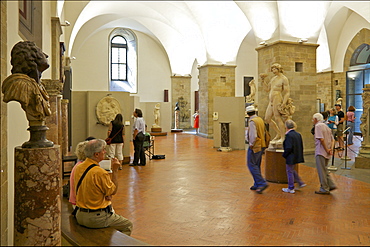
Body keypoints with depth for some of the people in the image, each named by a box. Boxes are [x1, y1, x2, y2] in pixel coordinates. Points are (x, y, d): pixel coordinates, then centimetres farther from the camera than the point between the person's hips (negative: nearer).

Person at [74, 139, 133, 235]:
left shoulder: (78, 168, 0)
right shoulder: (100, 172, -25)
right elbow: (113, 191, -10)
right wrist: (115, 170, -9)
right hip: (96, 218, -8)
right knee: (128, 225, 10)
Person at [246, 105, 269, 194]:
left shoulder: (252, 121, -16)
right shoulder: (260, 119, 11)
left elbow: (253, 135, -23)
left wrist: (251, 144, -10)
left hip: (255, 146, -9)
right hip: (261, 145, 9)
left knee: (251, 165, -4)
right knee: (257, 165, 14)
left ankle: (262, 183, -9)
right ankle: (257, 185, 20)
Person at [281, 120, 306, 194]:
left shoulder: (289, 135, -20)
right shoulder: (298, 134, 6)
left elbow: (288, 148, -24)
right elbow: (301, 146, 11)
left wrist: (284, 155, -10)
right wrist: (299, 154, 18)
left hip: (291, 157, -9)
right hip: (297, 156, 9)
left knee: (289, 172, 4)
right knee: (292, 170, 25)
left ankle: (291, 188, 13)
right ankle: (301, 183, 25)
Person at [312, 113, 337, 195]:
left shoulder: (318, 126, -11)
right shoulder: (326, 126, 17)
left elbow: (321, 139, -21)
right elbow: (332, 139, 14)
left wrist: (327, 150, -15)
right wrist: (331, 149, 2)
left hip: (320, 152, -9)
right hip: (327, 153, 9)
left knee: (321, 171, -1)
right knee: (324, 170, 19)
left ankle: (324, 189, 5)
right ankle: (331, 185, 17)